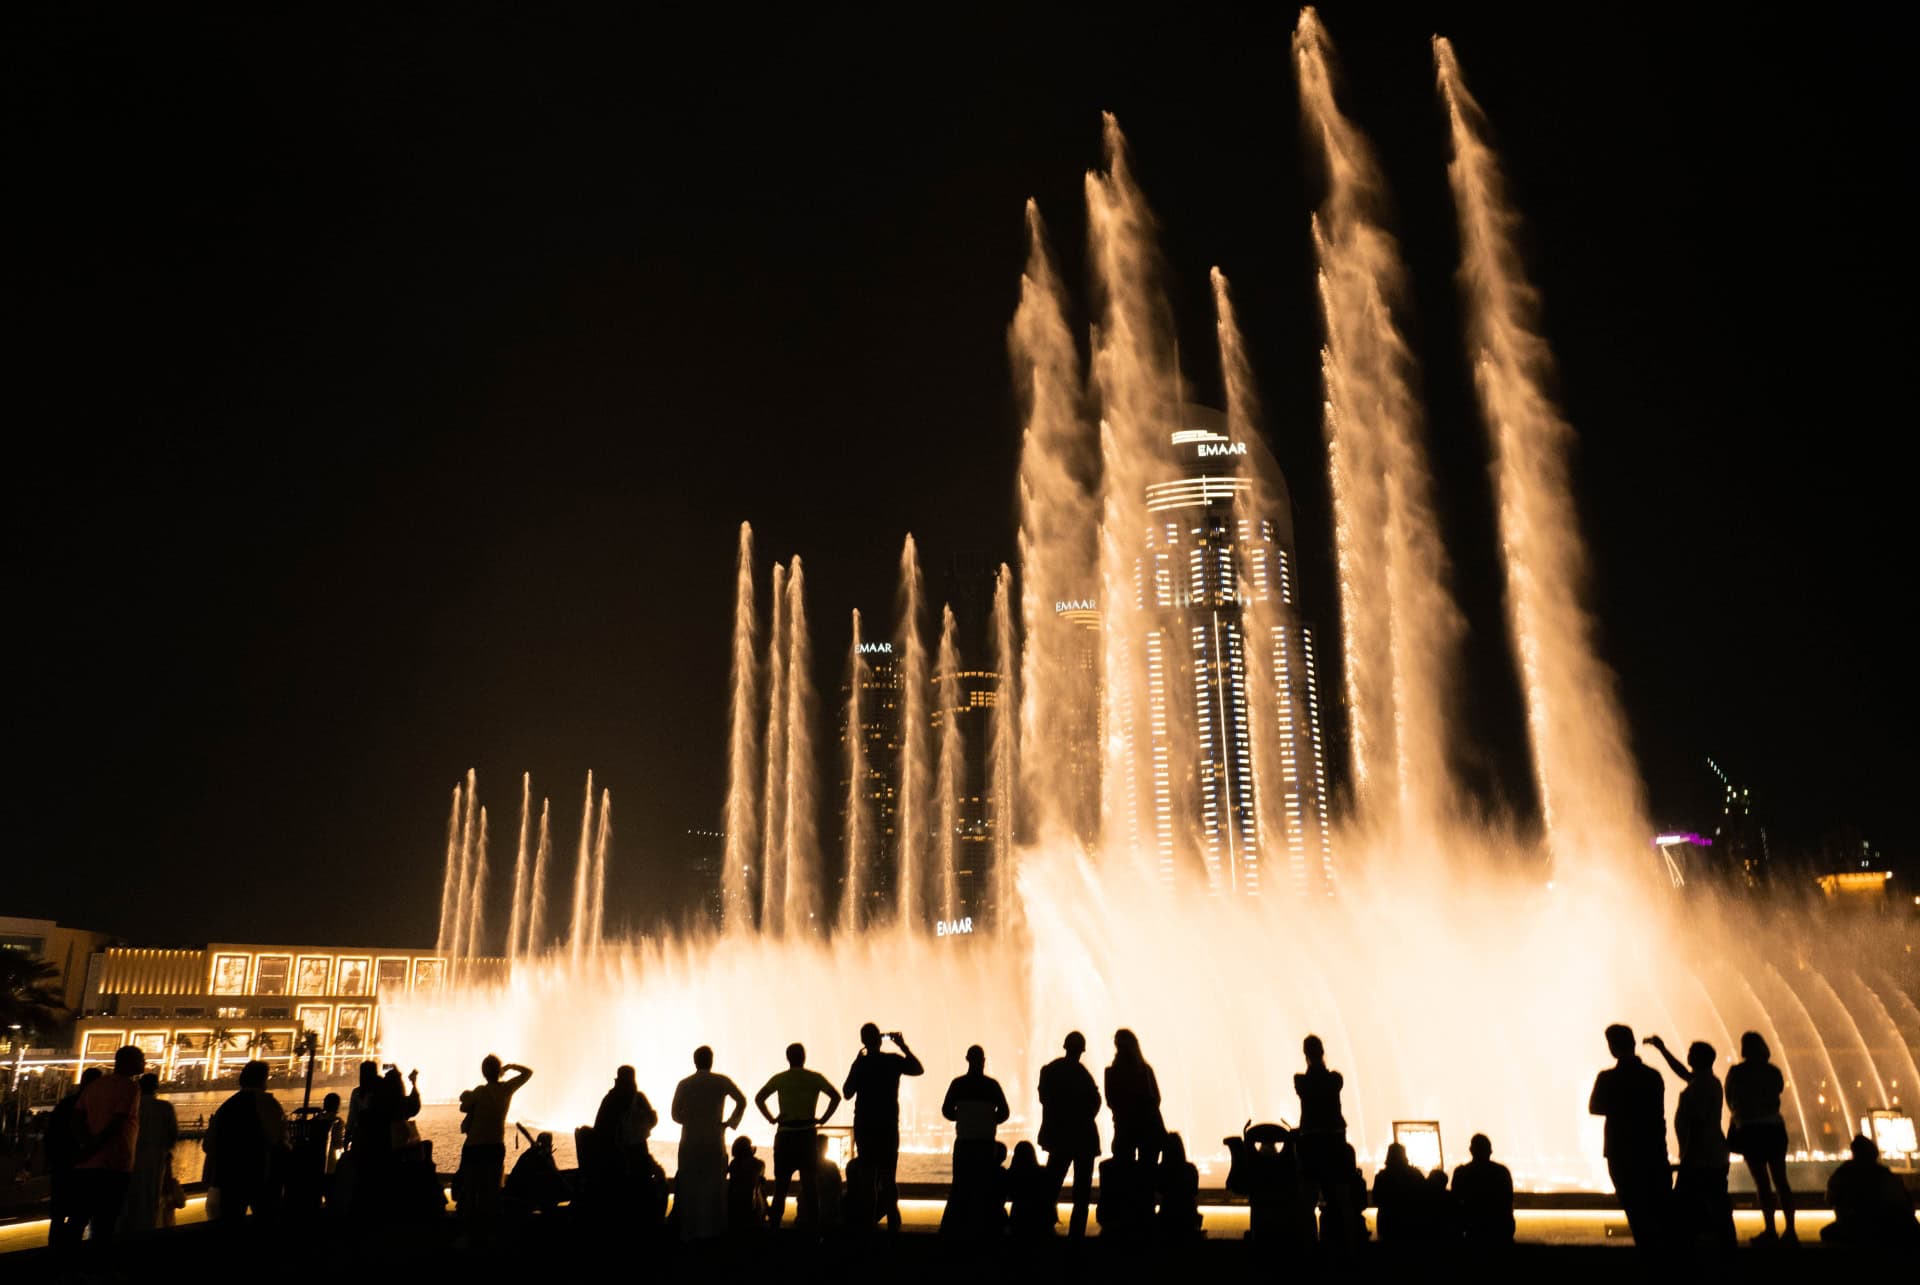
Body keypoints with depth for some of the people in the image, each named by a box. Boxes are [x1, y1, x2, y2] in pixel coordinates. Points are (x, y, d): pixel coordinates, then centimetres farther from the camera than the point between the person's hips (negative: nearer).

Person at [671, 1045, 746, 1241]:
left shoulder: (684, 1084, 2)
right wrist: (730, 1122, 0)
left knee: (688, 1187, 10)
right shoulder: (721, 1081, -2)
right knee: (713, 1186, 9)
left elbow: (676, 1115, 4)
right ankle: (709, 1229, 9)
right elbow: (741, 1101, -9)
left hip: (689, 1142, 1)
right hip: (714, 1142, -1)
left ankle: (689, 1231, 12)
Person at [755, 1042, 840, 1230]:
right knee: (808, 1178, 6)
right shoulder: (815, 1078, 0)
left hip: (785, 1134, 1)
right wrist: (823, 1118, -2)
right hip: (808, 1133, -1)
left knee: (781, 1179, 11)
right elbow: (836, 1096, -7)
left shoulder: (779, 1079, 3)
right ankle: (806, 1218, 5)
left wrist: (771, 1118, 4)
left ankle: (775, 1217, 10)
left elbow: (759, 1098, 2)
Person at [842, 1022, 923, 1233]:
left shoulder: (860, 1063, -7)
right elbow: (919, 1069, 11)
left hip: (864, 1127, 0)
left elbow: (847, 1092, 2)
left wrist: (856, 1062, 3)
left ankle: (867, 1224, 8)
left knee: (868, 1176, 8)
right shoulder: (893, 1061, -4)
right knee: (888, 1177, 7)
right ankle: (892, 1222, 0)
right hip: (889, 1128, 0)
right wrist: (903, 1046, 8)